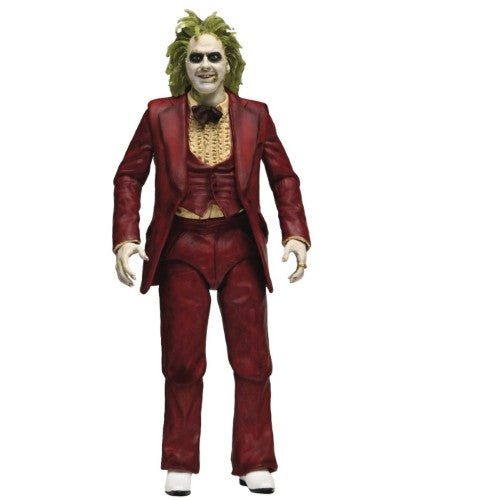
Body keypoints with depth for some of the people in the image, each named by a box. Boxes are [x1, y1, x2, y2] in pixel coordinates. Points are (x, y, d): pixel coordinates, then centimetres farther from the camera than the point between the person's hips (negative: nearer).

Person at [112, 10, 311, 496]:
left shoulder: (254, 115, 1)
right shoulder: (159, 115, -2)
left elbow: (283, 178, 5)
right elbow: (129, 177, 3)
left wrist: (295, 235, -7)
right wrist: (125, 238, -8)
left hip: (240, 247, 1)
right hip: (181, 248, -1)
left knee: (252, 360, 3)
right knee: (182, 362, 4)